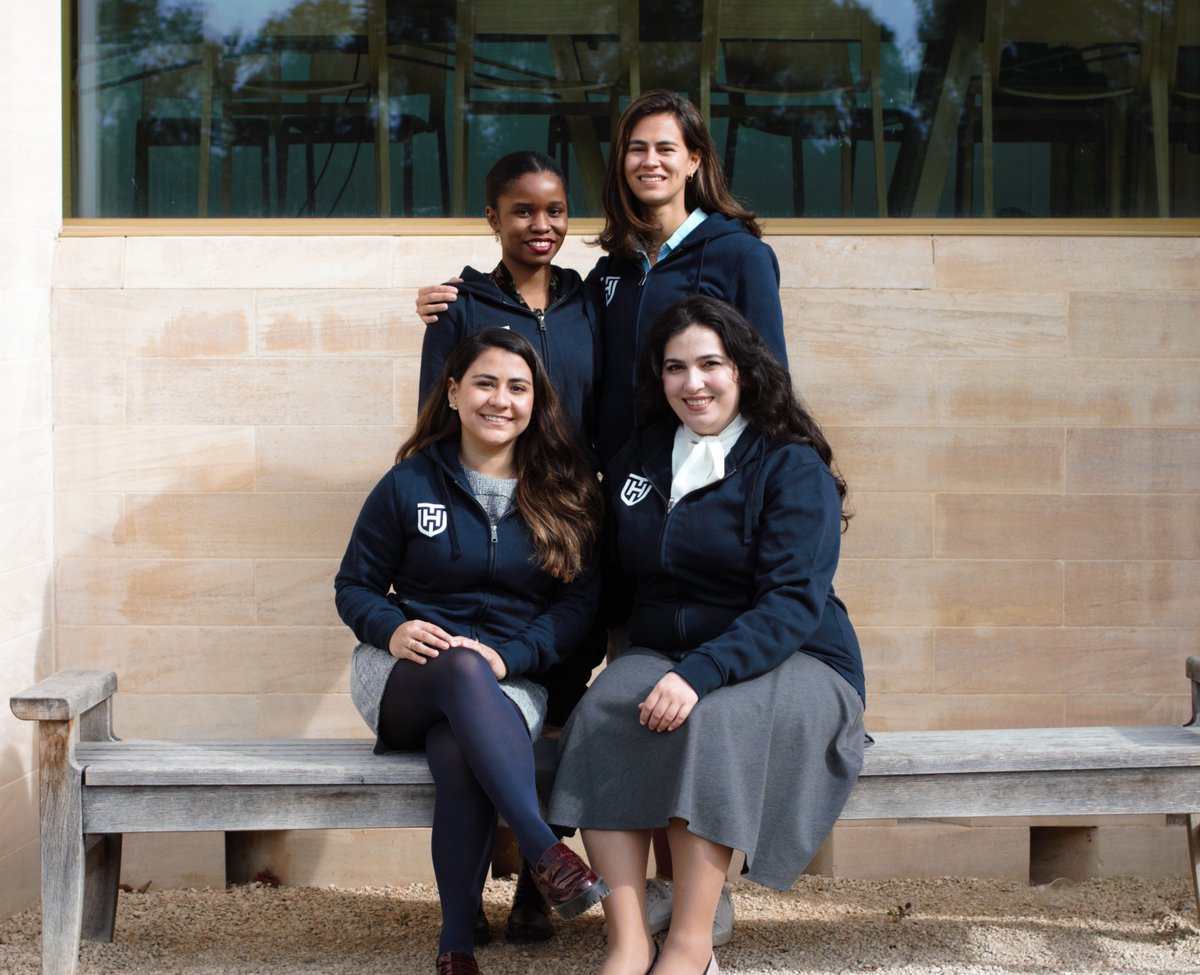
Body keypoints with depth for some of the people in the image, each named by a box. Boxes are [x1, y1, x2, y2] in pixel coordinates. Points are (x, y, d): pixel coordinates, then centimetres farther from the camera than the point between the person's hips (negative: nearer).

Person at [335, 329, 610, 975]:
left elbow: (579, 602, 1)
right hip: (405, 674, 0)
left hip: (511, 681, 0)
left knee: (461, 754, -37)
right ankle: (546, 855, -44)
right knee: (463, 668, -39)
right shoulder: (410, 484, 5)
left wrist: (509, 655, -15)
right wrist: (392, 628, -15)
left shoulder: (563, 495, 7)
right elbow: (355, 585, 8)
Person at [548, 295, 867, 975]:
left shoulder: (793, 467, -6)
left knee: (712, 721, -35)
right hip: (663, 653, 4)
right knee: (601, 713, -27)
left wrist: (700, 674, -30)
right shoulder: (640, 458, 12)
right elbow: (618, 580, 22)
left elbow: (793, 602, -18)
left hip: (791, 662, -4)